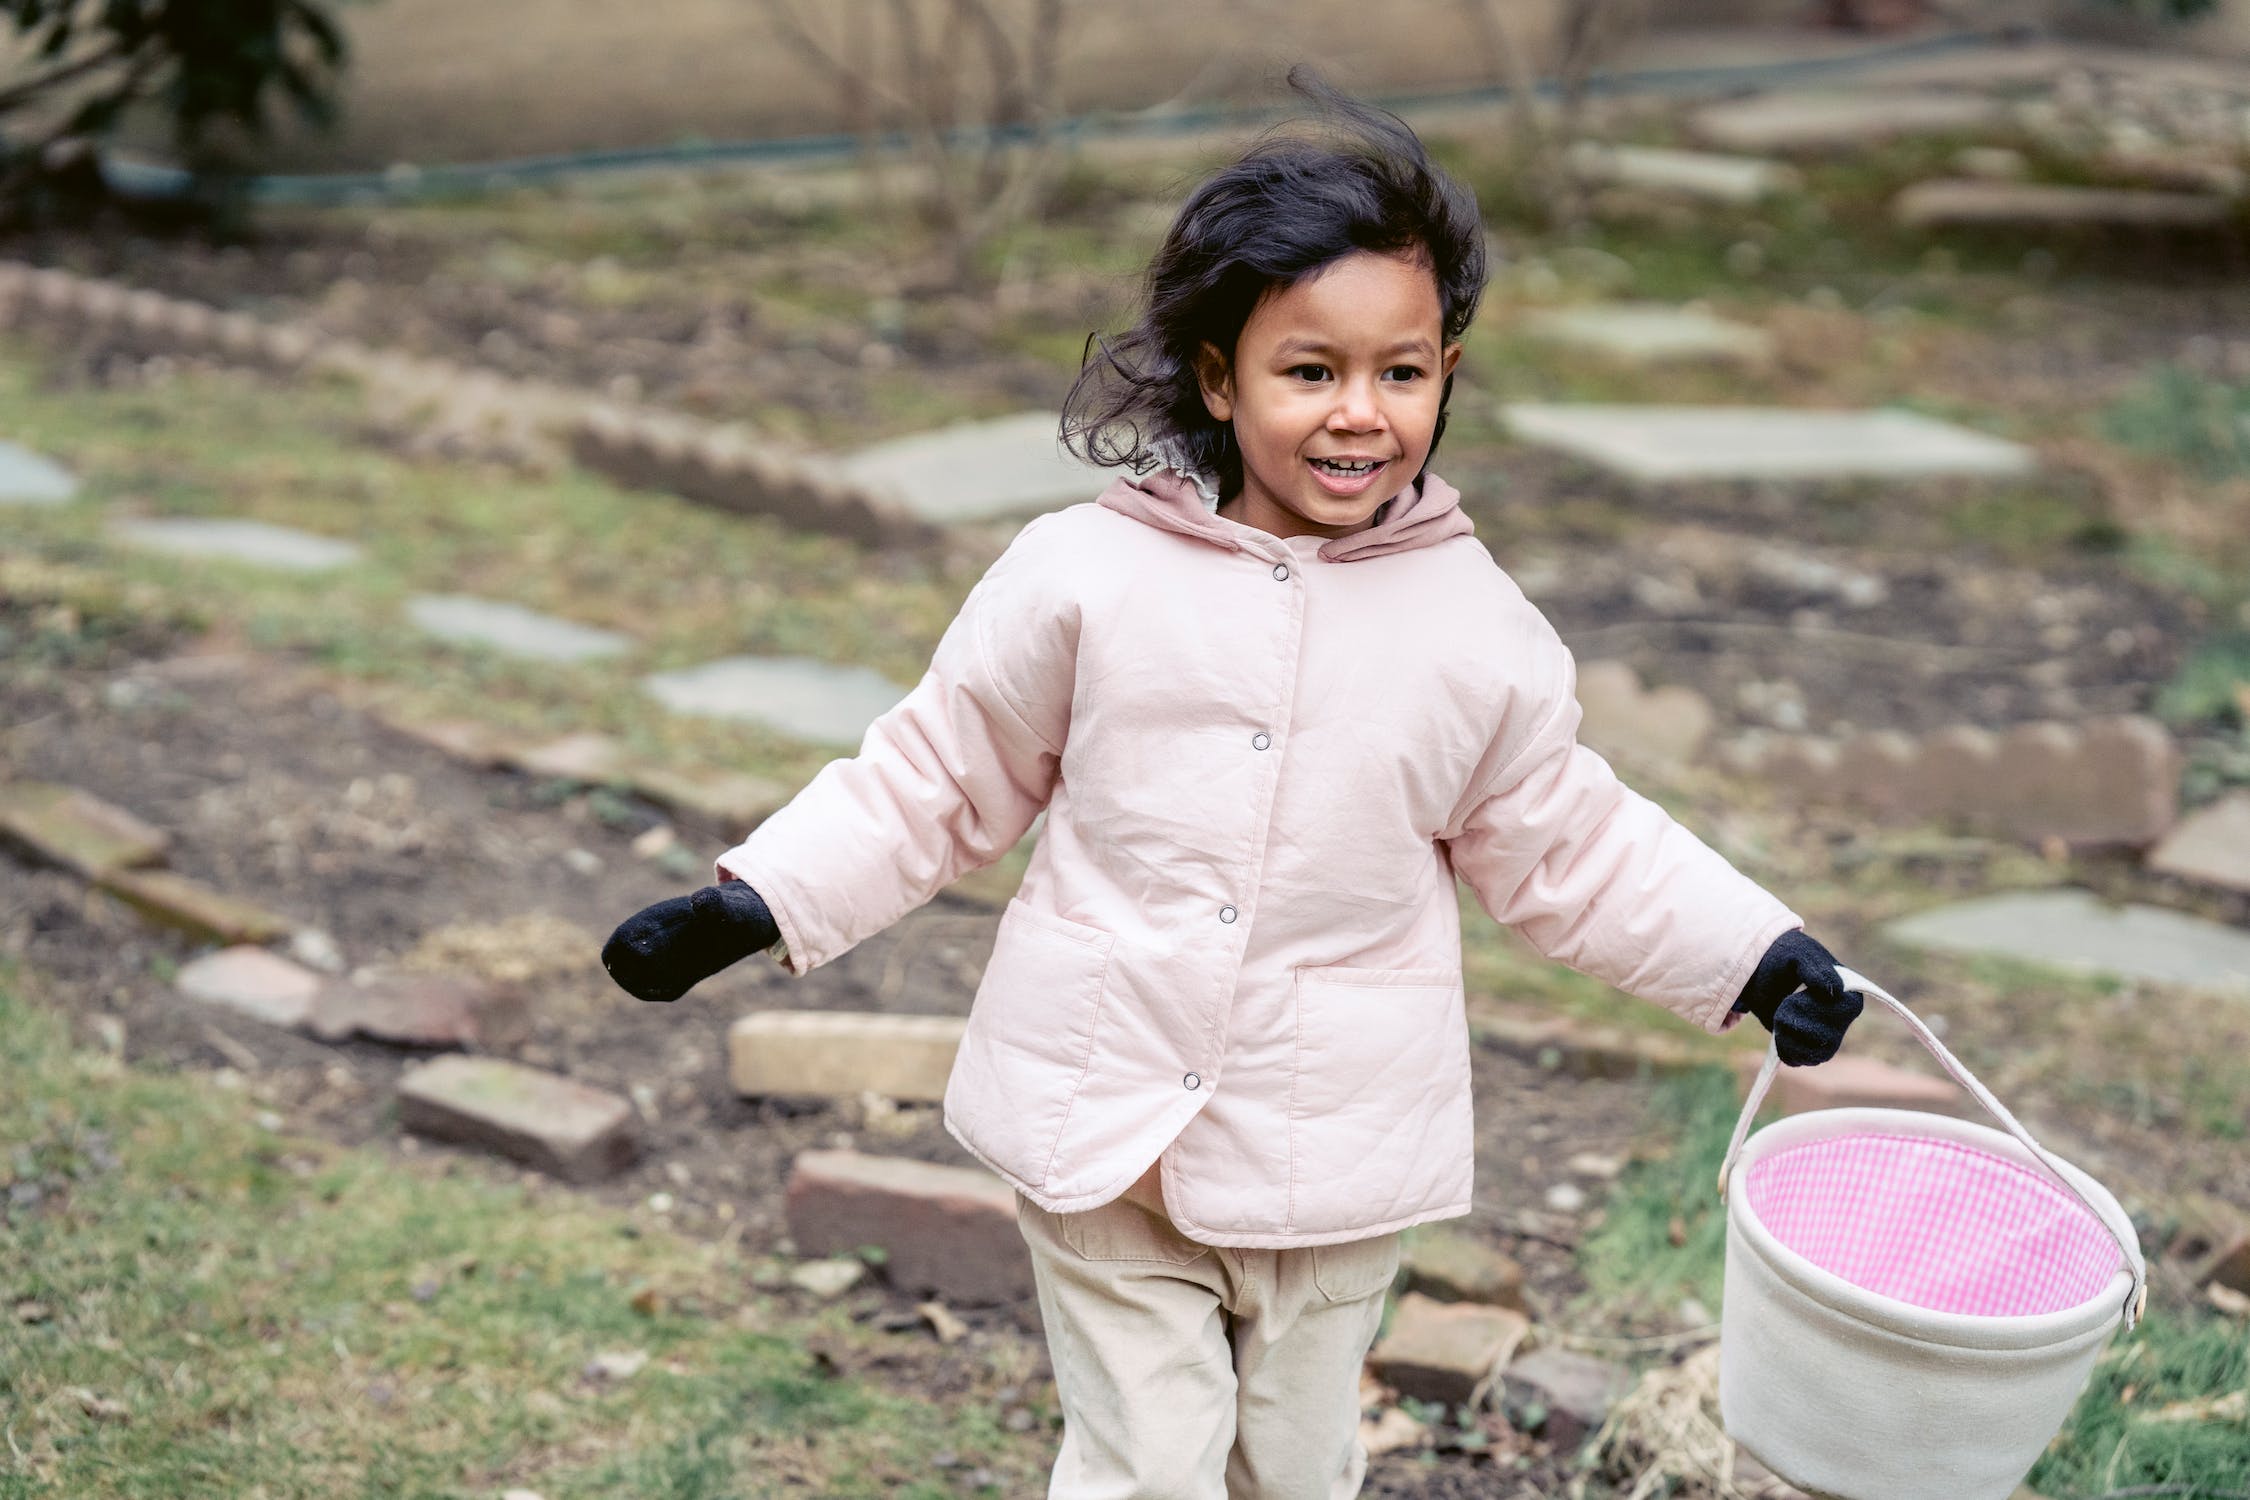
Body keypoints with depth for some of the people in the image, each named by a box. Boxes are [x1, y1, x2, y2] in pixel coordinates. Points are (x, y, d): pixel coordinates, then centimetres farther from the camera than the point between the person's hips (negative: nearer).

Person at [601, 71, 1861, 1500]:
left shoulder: (1482, 630, -5)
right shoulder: (1082, 576, -9)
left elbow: (1565, 844, 8)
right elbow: (939, 777, 1)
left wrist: (1756, 954, 4)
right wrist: (751, 905, -4)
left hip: (1334, 1159, 2)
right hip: (1104, 1132, -1)